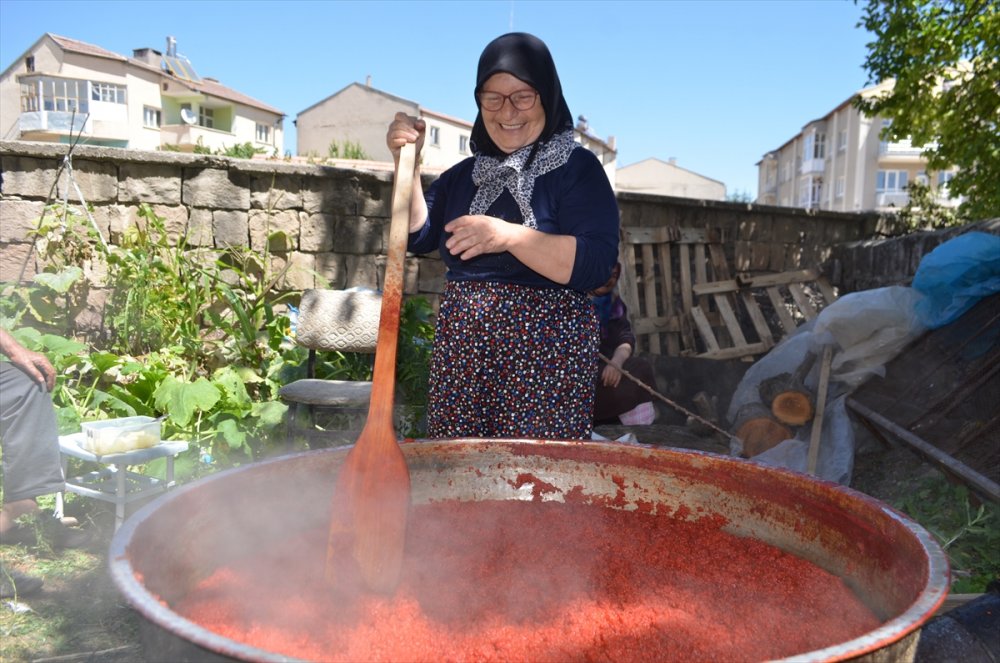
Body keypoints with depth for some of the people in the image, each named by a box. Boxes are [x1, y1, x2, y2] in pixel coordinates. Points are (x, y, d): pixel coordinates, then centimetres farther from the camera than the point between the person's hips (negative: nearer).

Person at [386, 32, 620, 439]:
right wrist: (407, 165, -2)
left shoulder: (578, 169, -3)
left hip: (547, 355, -5)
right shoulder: (466, 174, 15)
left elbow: (596, 265, -15)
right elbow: (417, 237, 10)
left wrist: (509, 236, -26)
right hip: (460, 351, 5)